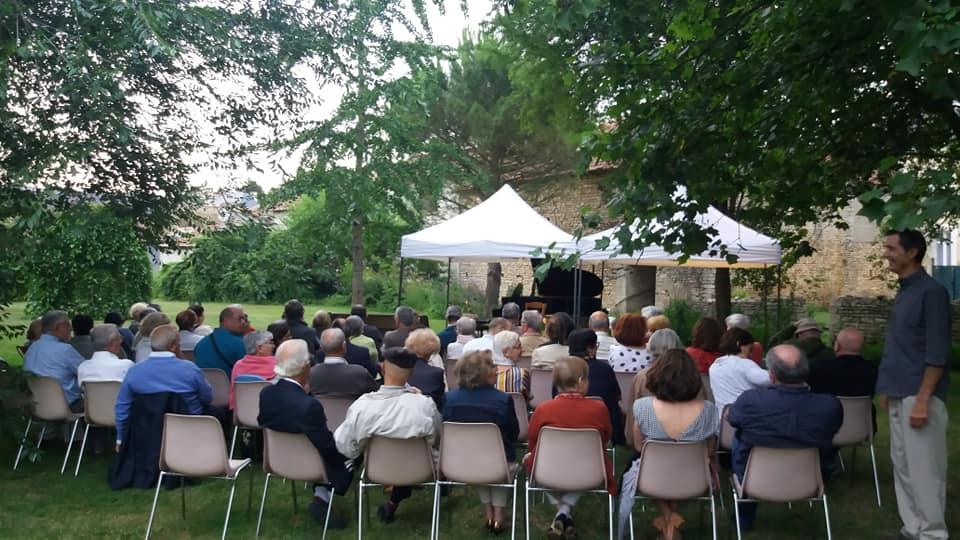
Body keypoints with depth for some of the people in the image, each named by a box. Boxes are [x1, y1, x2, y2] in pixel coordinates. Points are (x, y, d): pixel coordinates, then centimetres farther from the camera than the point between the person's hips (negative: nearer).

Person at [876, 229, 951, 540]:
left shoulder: (931, 292, -13)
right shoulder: (904, 292, 13)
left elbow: (937, 353, -17)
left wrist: (922, 399, -20)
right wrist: (888, 389, 18)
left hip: (919, 395, -9)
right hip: (899, 394, 9)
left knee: (923, 468, -4)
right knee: (903, 465, 13)